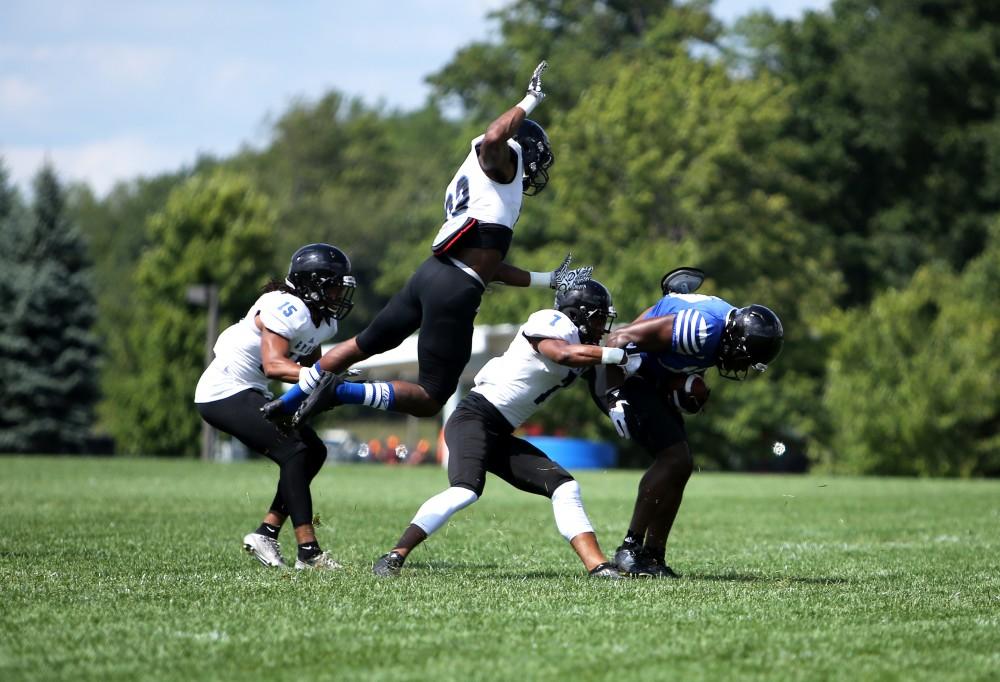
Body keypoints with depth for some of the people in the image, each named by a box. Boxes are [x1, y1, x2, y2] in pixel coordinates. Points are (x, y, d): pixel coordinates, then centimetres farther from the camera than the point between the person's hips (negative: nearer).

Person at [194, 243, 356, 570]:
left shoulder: (323, 321, 7)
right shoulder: (285, 309, -22)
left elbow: (308, 364, 14)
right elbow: (273, 365, -33)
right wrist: (309, 376, -50)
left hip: (249, 393, 10)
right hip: (224, 392, -10)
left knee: (314, 452, 7)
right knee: (293, 452, -19)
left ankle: (266, 533, 11)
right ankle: (308, 551, -20)